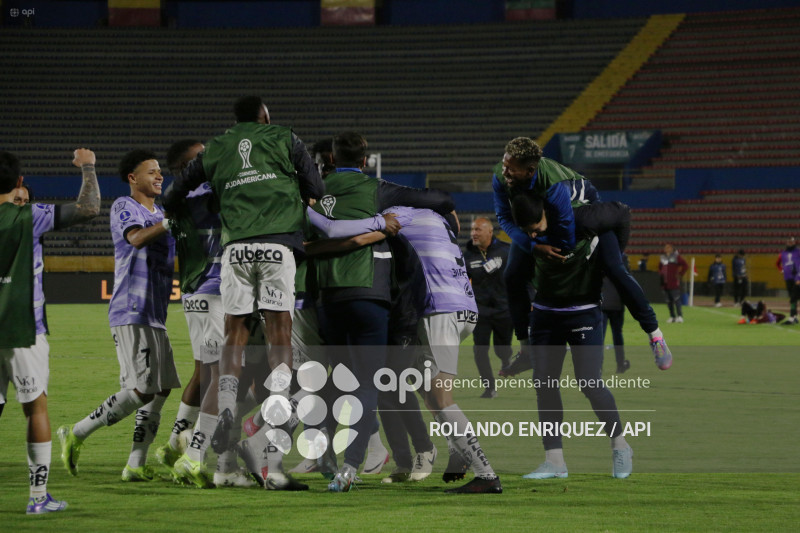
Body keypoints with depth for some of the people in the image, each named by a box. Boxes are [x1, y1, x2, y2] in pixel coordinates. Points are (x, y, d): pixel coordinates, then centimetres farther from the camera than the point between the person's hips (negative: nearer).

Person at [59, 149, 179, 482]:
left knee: (161, 390, 2)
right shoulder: (123, 207, -4)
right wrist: (171, 221, -30)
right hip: (129, 315, -9)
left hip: (155, 318, 9)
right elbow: (136, 239, -24)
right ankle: (76, 434, -5)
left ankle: (136, 465, 2)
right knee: (141, 390, -15)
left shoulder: (160, 215, 22)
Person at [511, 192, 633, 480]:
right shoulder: (530, 238, -7)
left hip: (584, 313, -5)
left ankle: (620, 446, 11)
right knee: (543, 383, -1)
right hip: (545, 313, 5)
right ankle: (555, 460, 4)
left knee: (589, 382, -11)